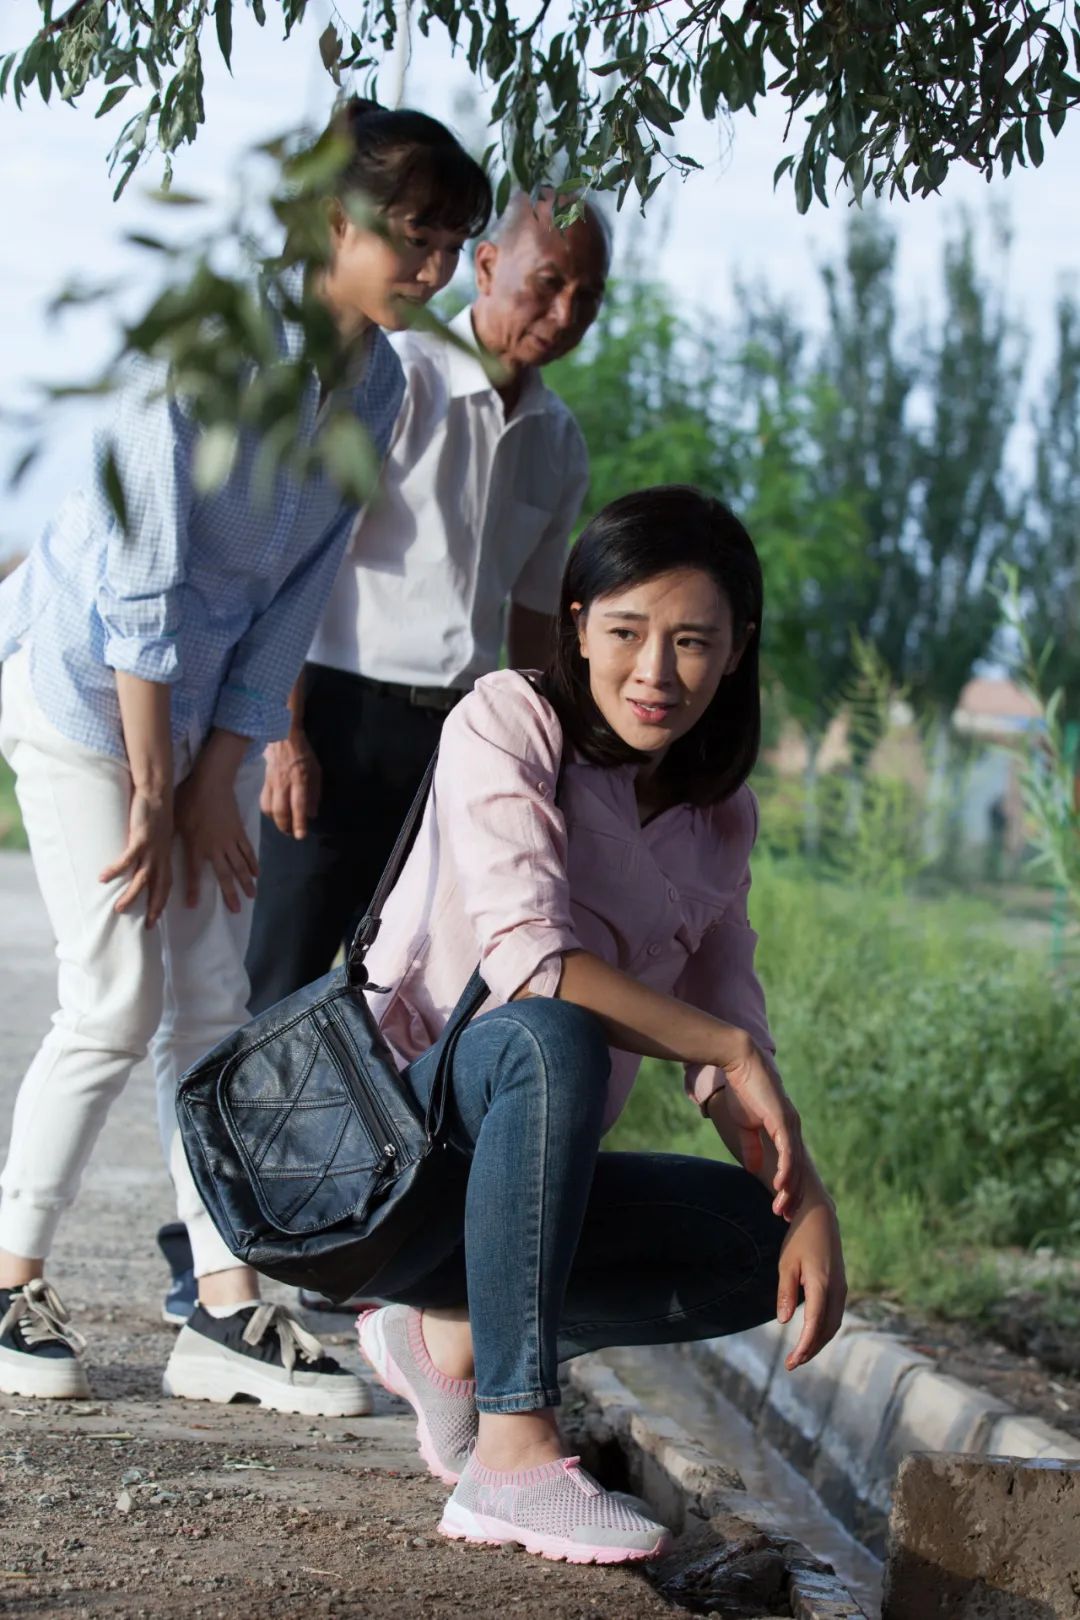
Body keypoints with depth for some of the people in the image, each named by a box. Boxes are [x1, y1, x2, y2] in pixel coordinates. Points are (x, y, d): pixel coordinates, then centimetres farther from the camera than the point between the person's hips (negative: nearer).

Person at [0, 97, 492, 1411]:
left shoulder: (376, 380, 1)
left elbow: (295, 594, 3)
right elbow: (142, 584, -20)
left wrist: (217, 779, -1)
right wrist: (153, 791, -17)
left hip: (202, 695, 7)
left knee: (217, 997, 2)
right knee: (118, 1002, -9)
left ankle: (225, 1312, 5)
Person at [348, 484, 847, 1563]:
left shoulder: (718, 820, 9)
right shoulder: (507, 723, -11)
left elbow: (733, 1044, 5)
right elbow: (528, 960, -24)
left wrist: (807, 1202, -11)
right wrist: (729, 1050, -19)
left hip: (511, 1180, 7)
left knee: (769, 1241, -9)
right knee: (551, 1040, -35)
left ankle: (449, 1337, 5)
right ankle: (512, 1455, -36)